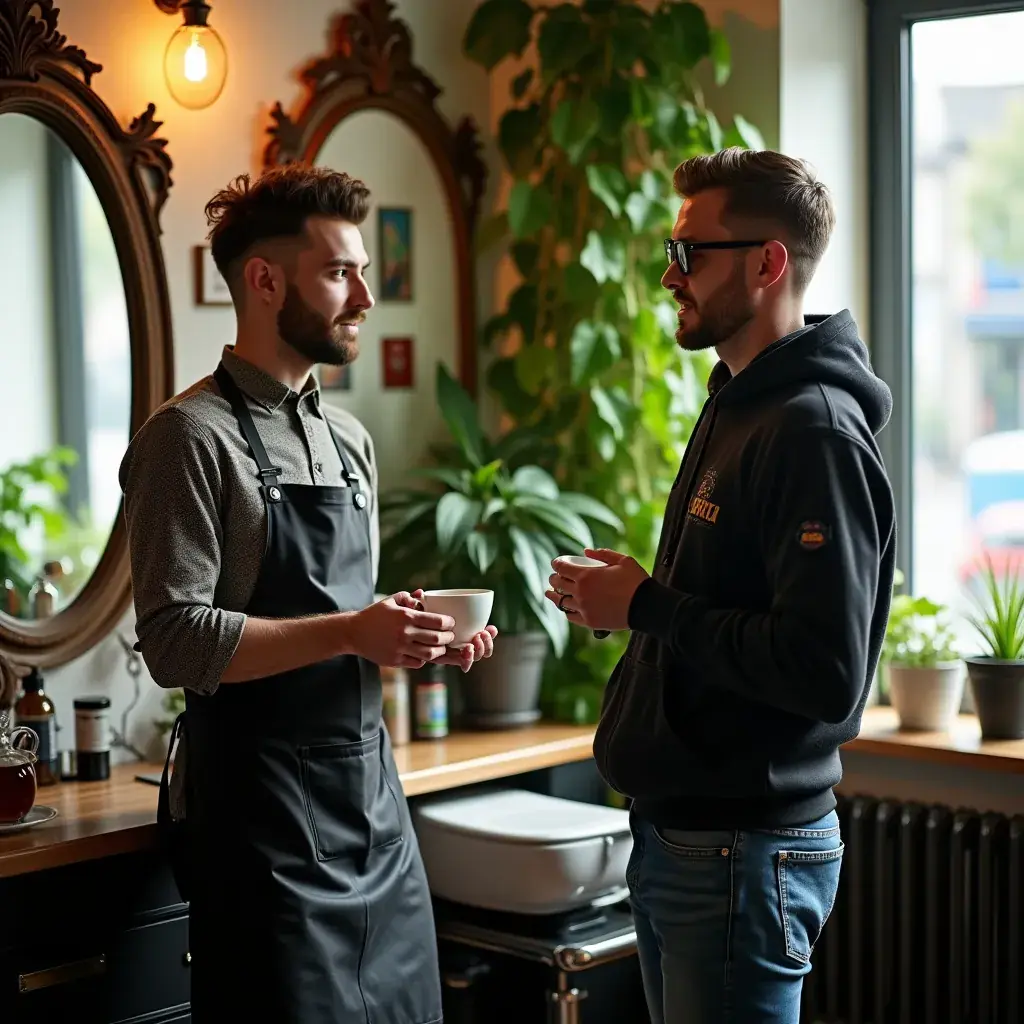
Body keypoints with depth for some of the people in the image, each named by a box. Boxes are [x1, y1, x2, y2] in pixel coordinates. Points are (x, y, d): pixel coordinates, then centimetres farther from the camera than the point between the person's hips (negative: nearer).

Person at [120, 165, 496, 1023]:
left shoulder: (349, 439, 14)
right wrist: (348, 633, -23)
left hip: (372, 792, 8)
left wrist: (420, 638, 1)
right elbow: (175, 641, -18)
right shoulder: (192, 436, -10)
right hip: (263, 811, -7)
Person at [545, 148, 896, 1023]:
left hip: (744, 857, -10)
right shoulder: (736, 409, 13)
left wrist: (648, 607, -18)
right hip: (675, 840, 10)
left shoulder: (814, 434, -19)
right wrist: (630, 598, 3)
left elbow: (825, 672, -27)